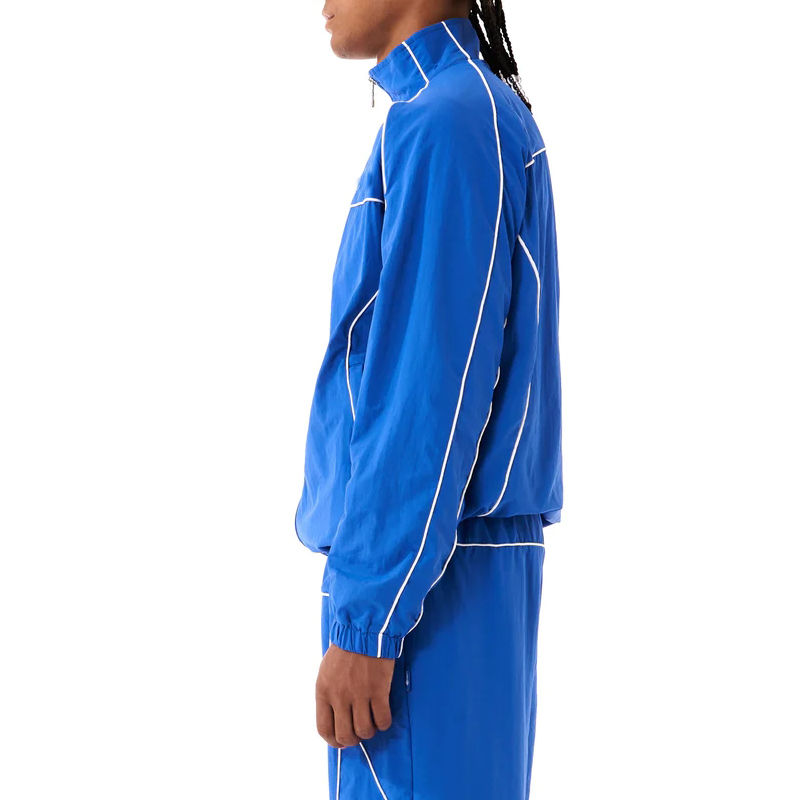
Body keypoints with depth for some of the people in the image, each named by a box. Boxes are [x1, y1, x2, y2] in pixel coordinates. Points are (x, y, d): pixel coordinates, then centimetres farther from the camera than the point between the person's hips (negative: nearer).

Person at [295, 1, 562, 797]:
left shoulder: (445, 120, -14)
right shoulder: (489, 116, 16)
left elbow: (434, 389, -20)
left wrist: (365, 623, -19)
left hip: (417, 571, -10)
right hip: (468, 556, 10)